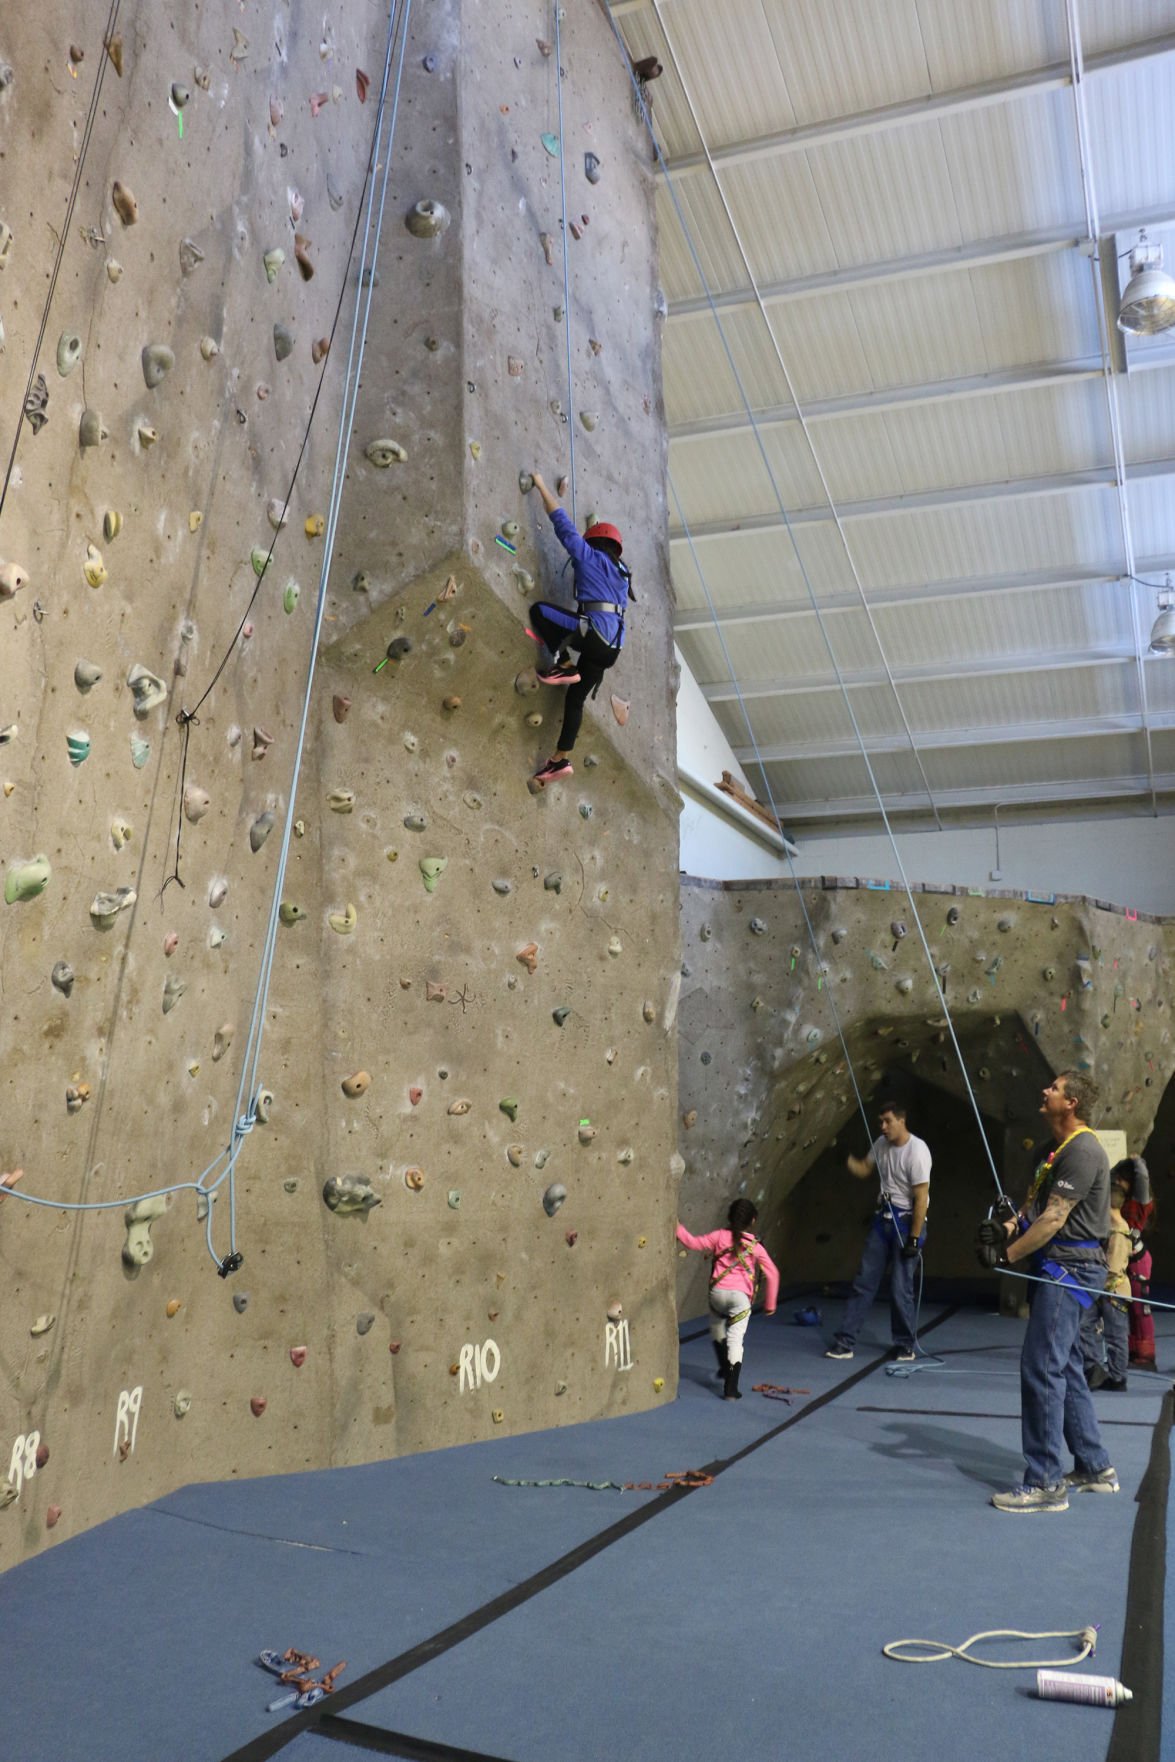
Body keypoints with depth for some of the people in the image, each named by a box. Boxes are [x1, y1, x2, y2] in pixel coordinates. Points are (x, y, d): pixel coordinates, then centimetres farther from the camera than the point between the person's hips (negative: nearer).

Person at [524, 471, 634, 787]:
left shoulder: (590, 556, 8)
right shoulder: (622, 573, 27)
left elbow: (563, 524, 9)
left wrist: (541, 487, 17)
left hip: (595, 631, -8)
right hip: (611, 645, 8)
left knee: (540, 609, -2)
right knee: (576, 698, 10)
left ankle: (564, 665, -7)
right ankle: (561, 759, 8)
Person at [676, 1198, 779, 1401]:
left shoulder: (719, 1236, 4)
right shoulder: (756, 1246, 5)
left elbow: (692, 1242, 3)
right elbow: (773, 1274, 5)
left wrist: (678, 1228, 16)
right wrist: (770, 1304, 13)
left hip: (718, 1291, 1)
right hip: (740, 1296, -1)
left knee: (717, 1328, 29)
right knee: (735, 1340, 1)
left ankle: (725, 1367, 42)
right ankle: (730, 1389, -4)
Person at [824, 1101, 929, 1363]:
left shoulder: (917, 1151, -19)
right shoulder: (881, 1144, 3)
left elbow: (921, 1198, -19)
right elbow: (864, 1170, 18)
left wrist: (914, 1238, -19)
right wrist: (846, 1159, -3)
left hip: (907, 1221, -7)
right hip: (883, 1218, 7)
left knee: (900, 1288, -3)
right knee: (864, 1281, 6)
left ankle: (907, 1346, 16)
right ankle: (844, 1342, 10)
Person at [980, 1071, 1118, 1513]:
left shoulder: (1082, 1150, -17)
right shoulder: (1054, 1149, 15)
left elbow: (1054, 1218, -20)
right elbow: (1035, 1202, 13)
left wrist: (1006, 1255, -18)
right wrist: (1006, 1225, -7)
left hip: (1069, 1267, -10)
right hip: (1059, 1268, 10)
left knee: (1041, 1368, -9)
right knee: (1064, 1369, 16)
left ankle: (1045, 1484, -3)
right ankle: (1094, 1468, 27)